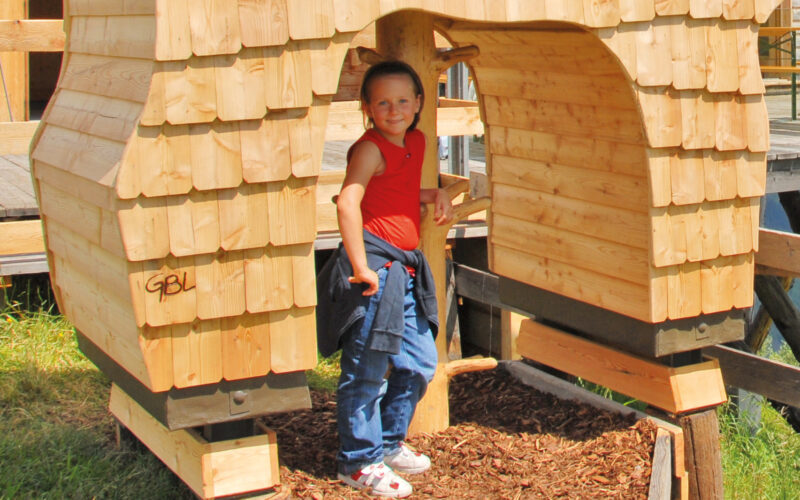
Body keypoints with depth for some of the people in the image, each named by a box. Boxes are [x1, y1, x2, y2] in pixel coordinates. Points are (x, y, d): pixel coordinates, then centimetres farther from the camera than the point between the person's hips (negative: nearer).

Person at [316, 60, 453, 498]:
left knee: (419, 363, 15)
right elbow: (347, 202, -25)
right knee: (366, 371, -2)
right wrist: (361, 266, -26)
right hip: (375, 268, -9)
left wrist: (436, 195, 12)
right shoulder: (370, 149, -12)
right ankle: (359, 461, 11)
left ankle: (389, 442, 32)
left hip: (406, 271, 9)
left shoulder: (415, 142, 14)